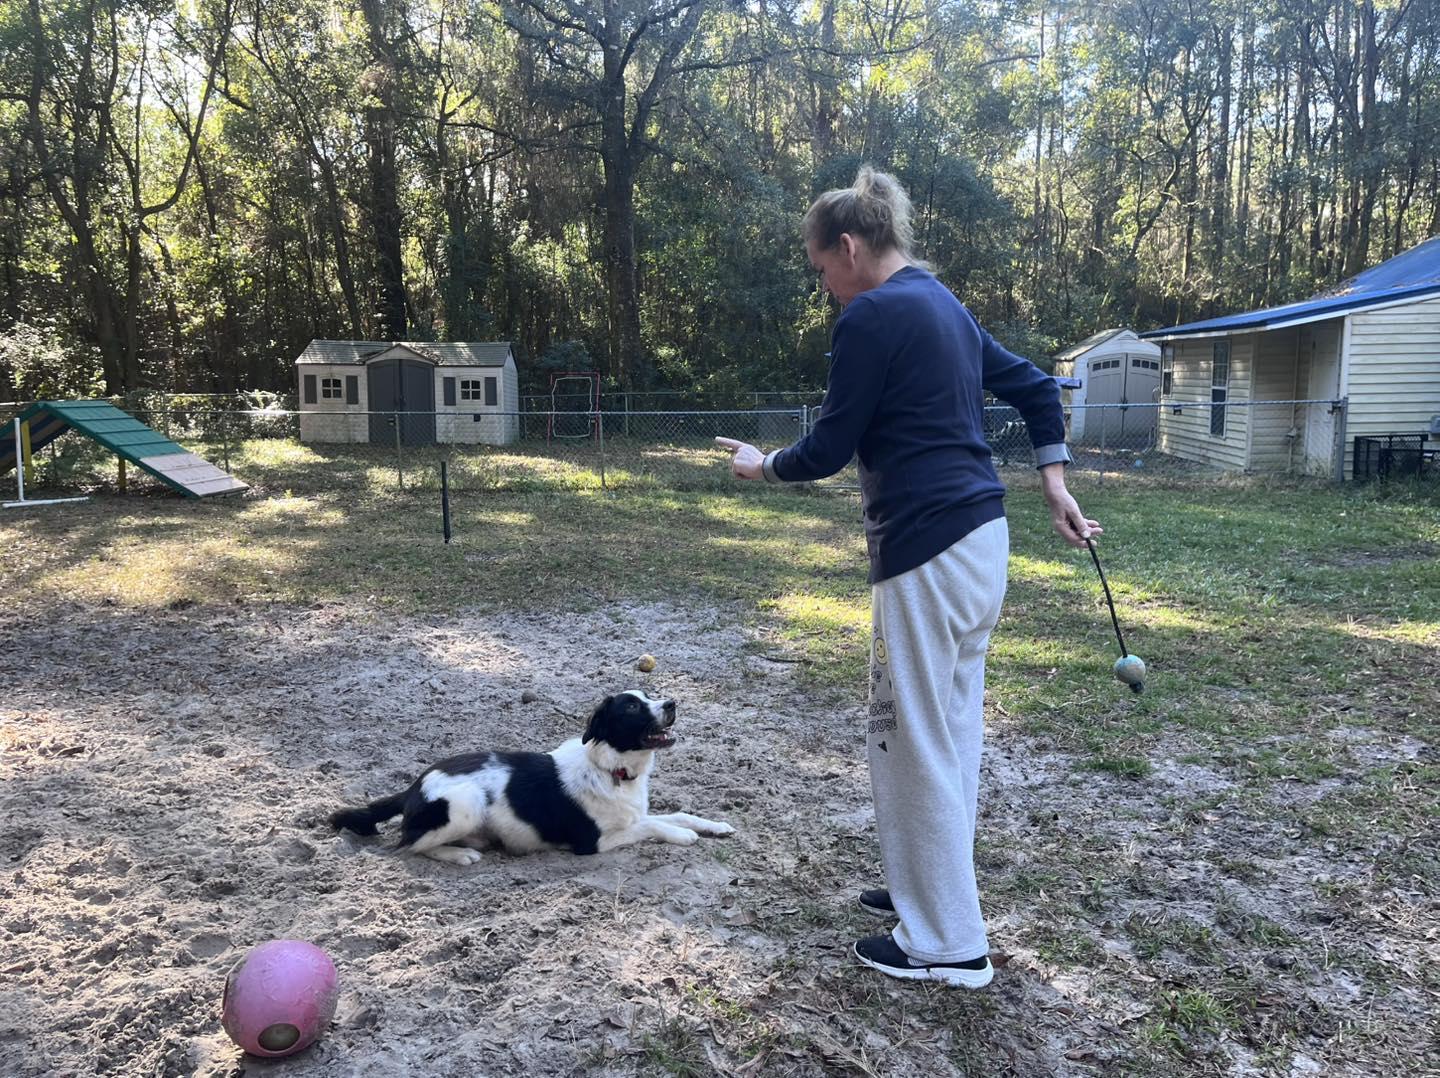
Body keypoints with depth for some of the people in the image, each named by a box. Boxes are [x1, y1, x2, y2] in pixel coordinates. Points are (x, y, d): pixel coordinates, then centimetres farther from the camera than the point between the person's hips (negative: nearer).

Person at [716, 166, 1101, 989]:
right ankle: (934, 889, 34)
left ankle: (949, 944, 11)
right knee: (950, 727, 18)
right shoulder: (945, 306, 17)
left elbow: (830, 449, -10)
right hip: (980, 539, 10)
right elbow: (1036, 387, 20)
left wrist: (763, 466, 8)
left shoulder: (873, 314, -11)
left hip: (927, 550, -10)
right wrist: (1055, 486, 16)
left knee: (915, 739, 0)